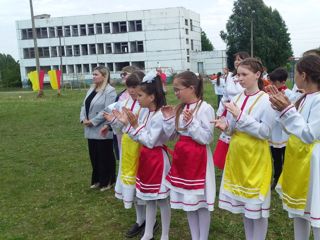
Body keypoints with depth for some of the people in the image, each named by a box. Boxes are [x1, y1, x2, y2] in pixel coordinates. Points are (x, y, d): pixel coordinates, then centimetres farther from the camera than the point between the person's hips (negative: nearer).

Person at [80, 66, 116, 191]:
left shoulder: (109, 91, -13)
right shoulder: (91, 89, 14)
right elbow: (84, 105, 14)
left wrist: (93, 121, -19)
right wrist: (83, 119, -4)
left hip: (103, 131, -8)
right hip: (91, 131, 8)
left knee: (105, 156, 4)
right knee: (94, 156, 15)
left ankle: (107, 181, 17)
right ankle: (97, 180, 29)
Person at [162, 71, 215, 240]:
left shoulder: (205, 108, -13)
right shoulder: (180, 109, 8)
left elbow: (207, 138, -16)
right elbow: (171, 135, 10)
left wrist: (191, 123, -23)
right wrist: (168, 119, -3)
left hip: (198, 159, -7)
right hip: (181, 156, 7)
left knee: (201, 200, 3)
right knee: (188, 200, 15)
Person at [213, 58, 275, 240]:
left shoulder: (267, 100, -12)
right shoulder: (237, 98, 5)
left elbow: (265, 132, -18)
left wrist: (240, 116, -22)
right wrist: (226, 126, -12)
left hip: (256, 156, -6)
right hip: (237, 153, 6)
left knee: (257, 202, 3)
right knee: (244, 201, 17)